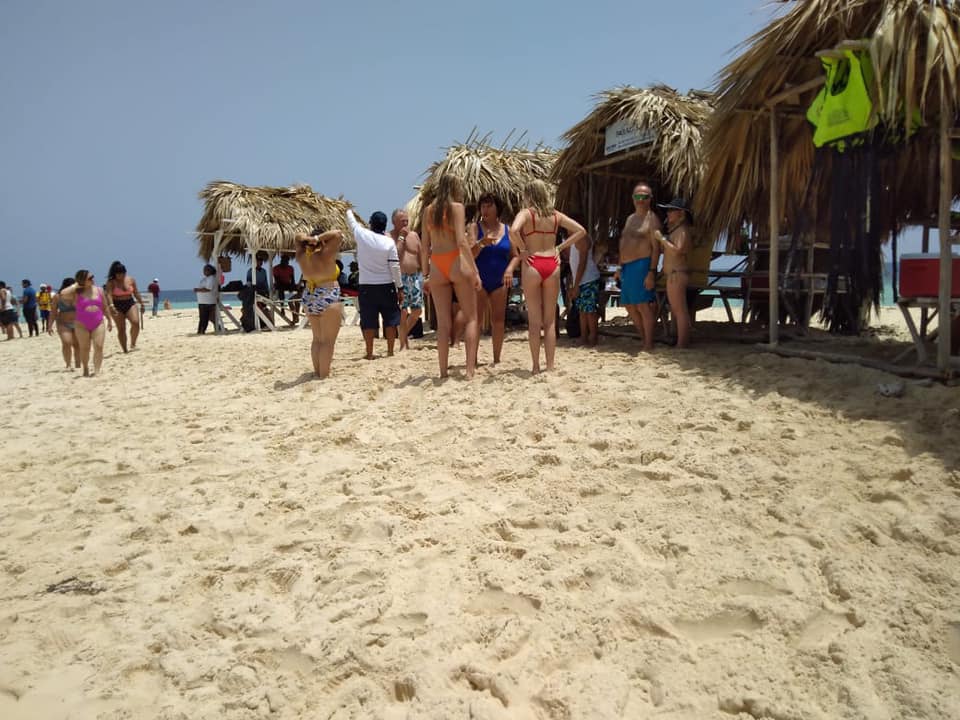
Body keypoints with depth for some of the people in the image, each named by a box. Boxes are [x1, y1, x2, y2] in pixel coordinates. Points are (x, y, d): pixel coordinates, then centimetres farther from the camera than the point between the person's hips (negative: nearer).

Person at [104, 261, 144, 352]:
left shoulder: (131, 280, 3)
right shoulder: (111, 282, -8)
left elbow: (136, 293, 11)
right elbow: (109, 294, -19)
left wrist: (141, 304, 14)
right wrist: (111, 306, -34)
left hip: (130, 304, 2)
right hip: (117, 306, -2)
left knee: (136, 322, -19)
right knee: (121, 329, -1)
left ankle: (133, 344, -3)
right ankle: (125, 350, 5)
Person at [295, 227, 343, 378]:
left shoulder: (302, 256, 2)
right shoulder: (325, 255, -15)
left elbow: (298, 237, 18)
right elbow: (337, 234, -12)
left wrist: (309, 238, -2)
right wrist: (319, 238, -12)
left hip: (309, 300, 7)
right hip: (327, 300, -7)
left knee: (317, 339, 17)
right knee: (327, 341, -2)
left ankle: (317, 371, 20)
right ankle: (324, 374, -3)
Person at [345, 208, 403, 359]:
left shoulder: (362, 235, -5)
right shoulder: (389, 242, -7)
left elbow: (352, 222, 16)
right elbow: (395, 267, -7)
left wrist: (349, 210, 37)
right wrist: (400, 287, 1)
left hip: (366, 286, 1)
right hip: (386, 286, 0)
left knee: (368, 320, 4)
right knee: (390, 319, 8)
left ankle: (369, 353, 5)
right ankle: (390, 351, 10)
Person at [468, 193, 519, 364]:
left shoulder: (506, 230, 7)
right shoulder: (474, 227, 0)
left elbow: (515, 256, 9)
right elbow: (470, 255, -9)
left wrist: (510, 269, -11)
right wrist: (480, 243, -29)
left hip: (500, 280, 3)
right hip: (479, 280, -2)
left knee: (498, 319, 4)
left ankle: (497, 359, 13)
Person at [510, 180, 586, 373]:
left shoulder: (526, 213, -3)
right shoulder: (555, 214, 9)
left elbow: (513, 230, -23)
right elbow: (581, 231, 8)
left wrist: (522, 249, -9)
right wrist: (560, 247, 8)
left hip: (532, 265, -3)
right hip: (552, 265, 3)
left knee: (534, 320, 3)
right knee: (550, 320, 9)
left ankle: (536, 366, 6)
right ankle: (550, 366, 12)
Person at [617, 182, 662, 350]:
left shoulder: (652, 219, -5)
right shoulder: (630, 218, 20)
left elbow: (656, 248, -12)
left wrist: (651, 272, -20)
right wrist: (620, 267, 19)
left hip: (642, 265, -9)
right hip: (626, 267, 9)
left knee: (643, 306, -10)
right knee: (630, 306, 11)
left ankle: (648, 344, -5)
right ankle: (644, 338, 22)